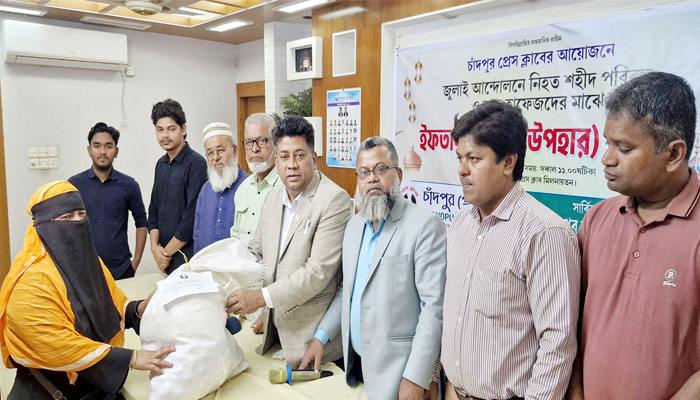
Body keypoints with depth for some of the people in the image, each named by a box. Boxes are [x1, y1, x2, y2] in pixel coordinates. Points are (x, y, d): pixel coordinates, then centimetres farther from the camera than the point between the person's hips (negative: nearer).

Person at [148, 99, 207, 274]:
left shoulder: (196, 164, -13)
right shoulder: (161, 164, 11)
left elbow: (193, 217, -17)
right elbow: (154, 209, 14)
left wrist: (168, 251, -10)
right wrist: (155, 246, 1)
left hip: (188, 257, -7)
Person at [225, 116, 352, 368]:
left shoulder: (334, 200, -18)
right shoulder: (273, 198, 8)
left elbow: (319, 271, -23)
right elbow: (256, 251, 17)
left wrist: (262, 297, -24)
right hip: (275, 326, 7)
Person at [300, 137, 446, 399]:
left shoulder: (425, 226, -15)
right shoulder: (354, 225, 8)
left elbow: (434, 307, -18)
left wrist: (416, 378, -20)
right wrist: (321, 336, 6)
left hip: (396, 372, -6)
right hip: (354, 362, 7)